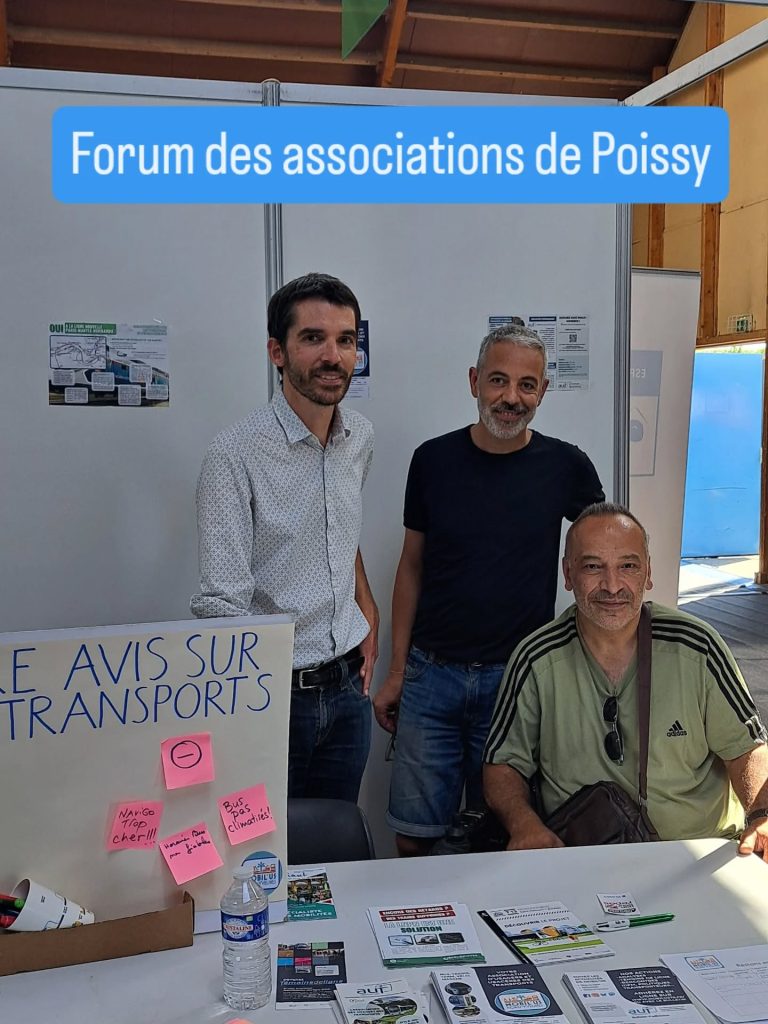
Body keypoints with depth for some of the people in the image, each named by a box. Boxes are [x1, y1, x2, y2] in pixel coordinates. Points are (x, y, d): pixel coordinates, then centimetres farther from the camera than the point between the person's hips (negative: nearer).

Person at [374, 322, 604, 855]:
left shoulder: (566, 467, -3)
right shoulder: (434, 459, -1)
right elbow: (412, 566, 7)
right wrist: (396, 671, 5)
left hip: (519, 678, -1)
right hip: (431, 674, 1)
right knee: (415, 837, 7)